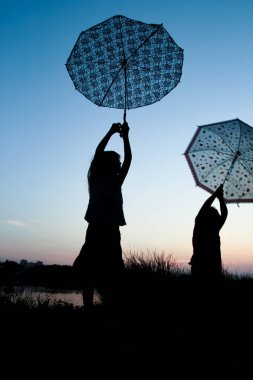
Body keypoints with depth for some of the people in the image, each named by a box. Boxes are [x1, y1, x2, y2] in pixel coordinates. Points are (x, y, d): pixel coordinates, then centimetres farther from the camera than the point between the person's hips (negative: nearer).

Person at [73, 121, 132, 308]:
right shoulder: (96, 179, 9)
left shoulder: (116, 182, 20)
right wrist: (111, 132, 0)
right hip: (97, 228, -5)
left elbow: (128, 159, 15)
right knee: (90, 270, -6)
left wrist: (125, 136, 11)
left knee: (112, 273, 3)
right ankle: (88, 306, -2)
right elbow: (98, 152, -2)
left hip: (112, 230, 5)